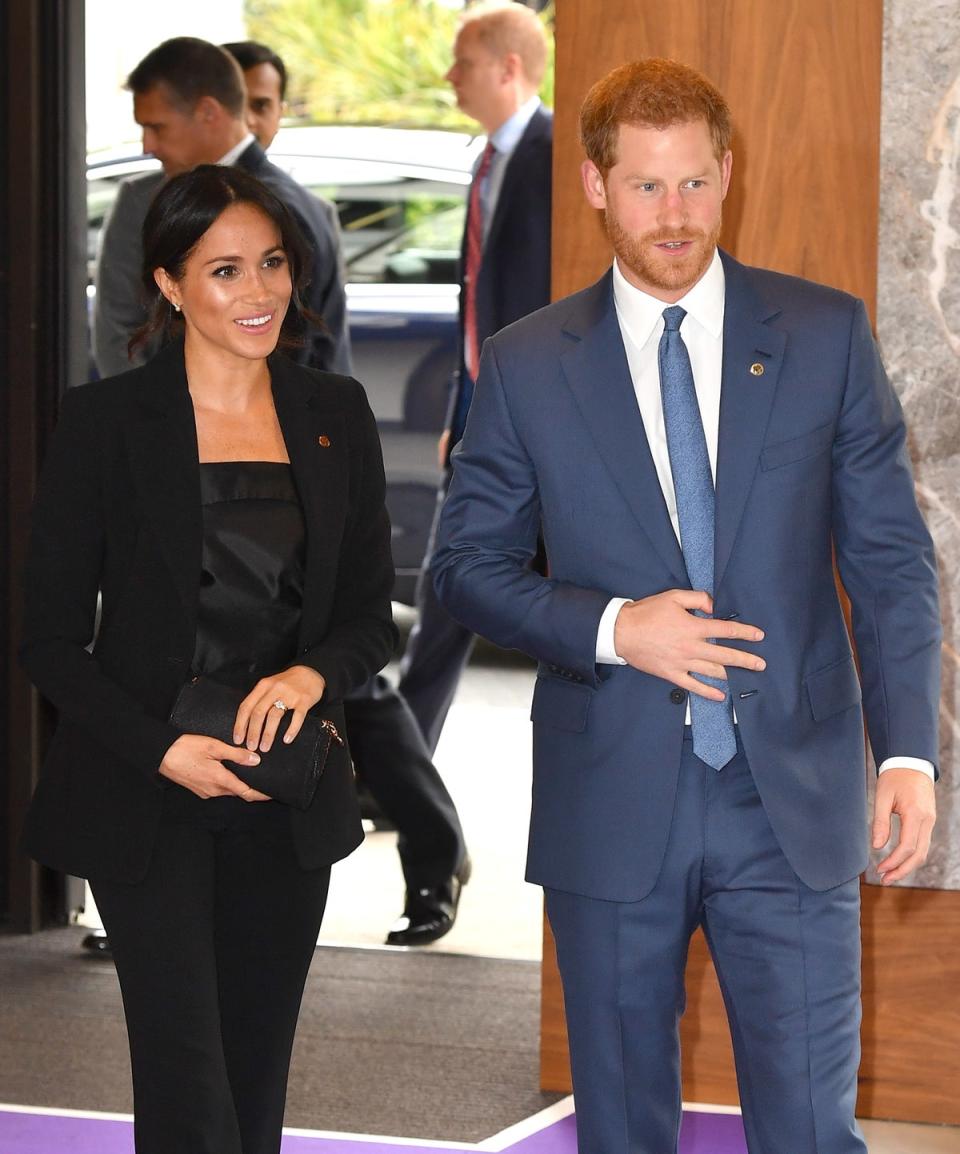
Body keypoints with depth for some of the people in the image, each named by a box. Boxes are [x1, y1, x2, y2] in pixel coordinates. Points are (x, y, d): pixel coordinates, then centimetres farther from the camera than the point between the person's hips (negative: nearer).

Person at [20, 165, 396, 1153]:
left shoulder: (334, 416, 6)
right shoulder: (105, 422, -6)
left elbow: (371, 614, 10)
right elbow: (49, 640, -4)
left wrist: (315, 674, -12)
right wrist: (163, 750, -17)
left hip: (286, 801, 4)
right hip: (149, 802, -4)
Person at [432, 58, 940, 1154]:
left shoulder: (826, 334, 3)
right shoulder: (525, 366, 2)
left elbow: (891, 556, 3)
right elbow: (467, 566, 4)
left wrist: (907, 750, -7)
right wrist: (612, 629, -13)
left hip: (793, 809, 0)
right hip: (611, 806, 1)